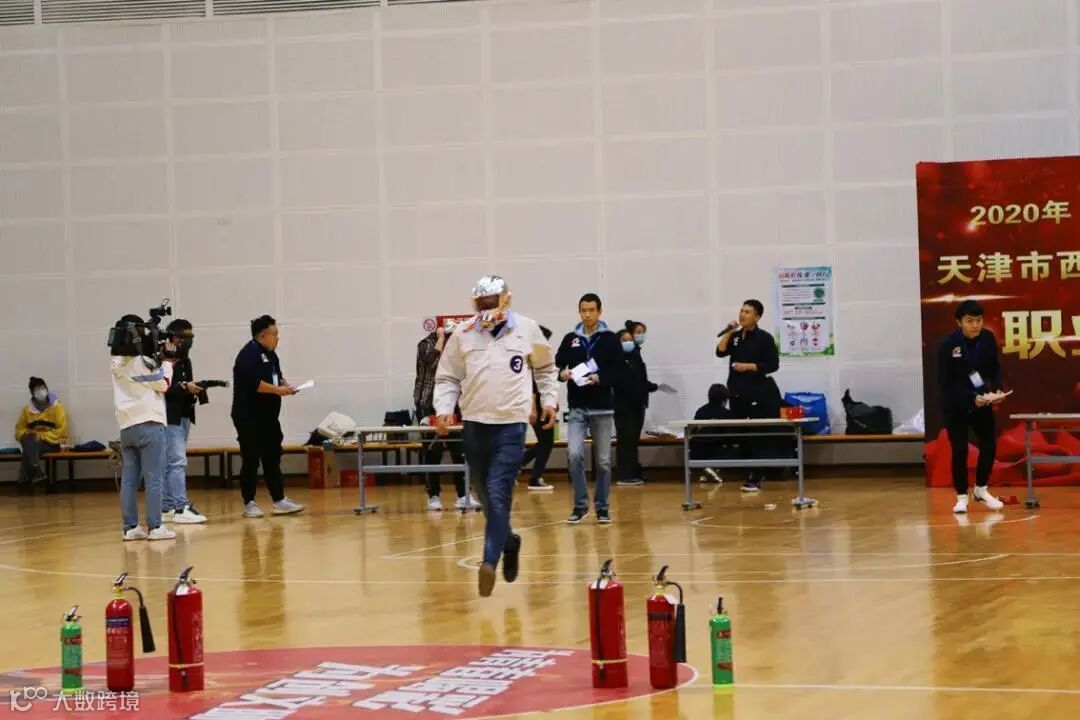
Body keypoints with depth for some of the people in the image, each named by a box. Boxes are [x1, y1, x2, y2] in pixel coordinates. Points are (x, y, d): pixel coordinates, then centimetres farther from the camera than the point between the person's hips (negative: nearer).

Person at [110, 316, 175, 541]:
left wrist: (158, 361, 11)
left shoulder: (117, 363, 8)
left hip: (126, 427, 7)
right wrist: (167, 363, 9)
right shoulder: (143, 361, -12)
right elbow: (163, 384, -4)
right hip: (149, 425, -7)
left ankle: (130, 527, 6)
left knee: (129, 479, 6)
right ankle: (154, 527, -5)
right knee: (154, 479, -3)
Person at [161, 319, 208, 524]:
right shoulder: (163, 360, -11)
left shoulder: (185, 361, 17)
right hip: (169, 417, -9)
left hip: (183, 416, 9)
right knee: (177, 461, -12)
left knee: (169, 463, 10)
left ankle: (167, 508, 12)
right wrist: (185, 387, -25)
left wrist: (195, 389, 2)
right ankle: (181, 508, -14)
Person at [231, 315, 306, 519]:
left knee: (272, 459, 8)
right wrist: (278, 390, -20)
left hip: (268, 417, 9)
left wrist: (285, 384, 4)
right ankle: (249, 504, 4)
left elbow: (276, 375, 25)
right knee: (251, 461, -2)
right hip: (249, 418, -9)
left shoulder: (270, 354, 13)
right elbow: (253, 383, -25)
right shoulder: (249, 355, -15)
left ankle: (279, 501, 9)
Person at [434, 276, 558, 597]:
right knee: (486, 497, 12)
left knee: (498, 495, -15)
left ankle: (490, 560, -18)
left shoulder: (527, 329, 1)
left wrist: (549, 400, 10)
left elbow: (545, 368, 18)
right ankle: (508, 541, 36)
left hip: (511, 425, -3)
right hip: (475, 424, 3)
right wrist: (443, 409, -7)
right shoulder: (463, 333, 2)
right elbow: (447, 378, 7)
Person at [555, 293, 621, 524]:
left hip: (602, 407, -1)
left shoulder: (610, 339, -1)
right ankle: (580, 505, 0)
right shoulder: (570, 339, 6)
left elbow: (619, 372, -6)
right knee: (574, 454, -12)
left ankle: (601, 507, 16)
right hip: (577, 408, 1)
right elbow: (556, 366, 10)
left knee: (603, 460, 4)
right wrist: (562, 374, -12)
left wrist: (599, 379, -23)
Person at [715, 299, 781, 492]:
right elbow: (720, 352, -2)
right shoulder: (735, 337, 11)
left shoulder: (764, 338, -5)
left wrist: (749, 366, -15)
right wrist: (728, 332, -8)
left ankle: (755, 478, -2)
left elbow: (773, 365, -8)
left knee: (758, 437, -5)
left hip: (759, 394, -6)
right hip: (738, 393, 6)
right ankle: (752, 475, 18)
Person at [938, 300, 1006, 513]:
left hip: (981, 400, 4)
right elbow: (945, 382, -19)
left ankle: (981, 489, 24)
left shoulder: (988, 338, -10)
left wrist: (996, 390, -14)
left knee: (989, 445, 4)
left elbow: (994, 368, 5)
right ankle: (962, 497, 9)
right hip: (955, 404, -4)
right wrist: (971, 398, -28)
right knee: (960, 450, -5)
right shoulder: (948, 345, -22)